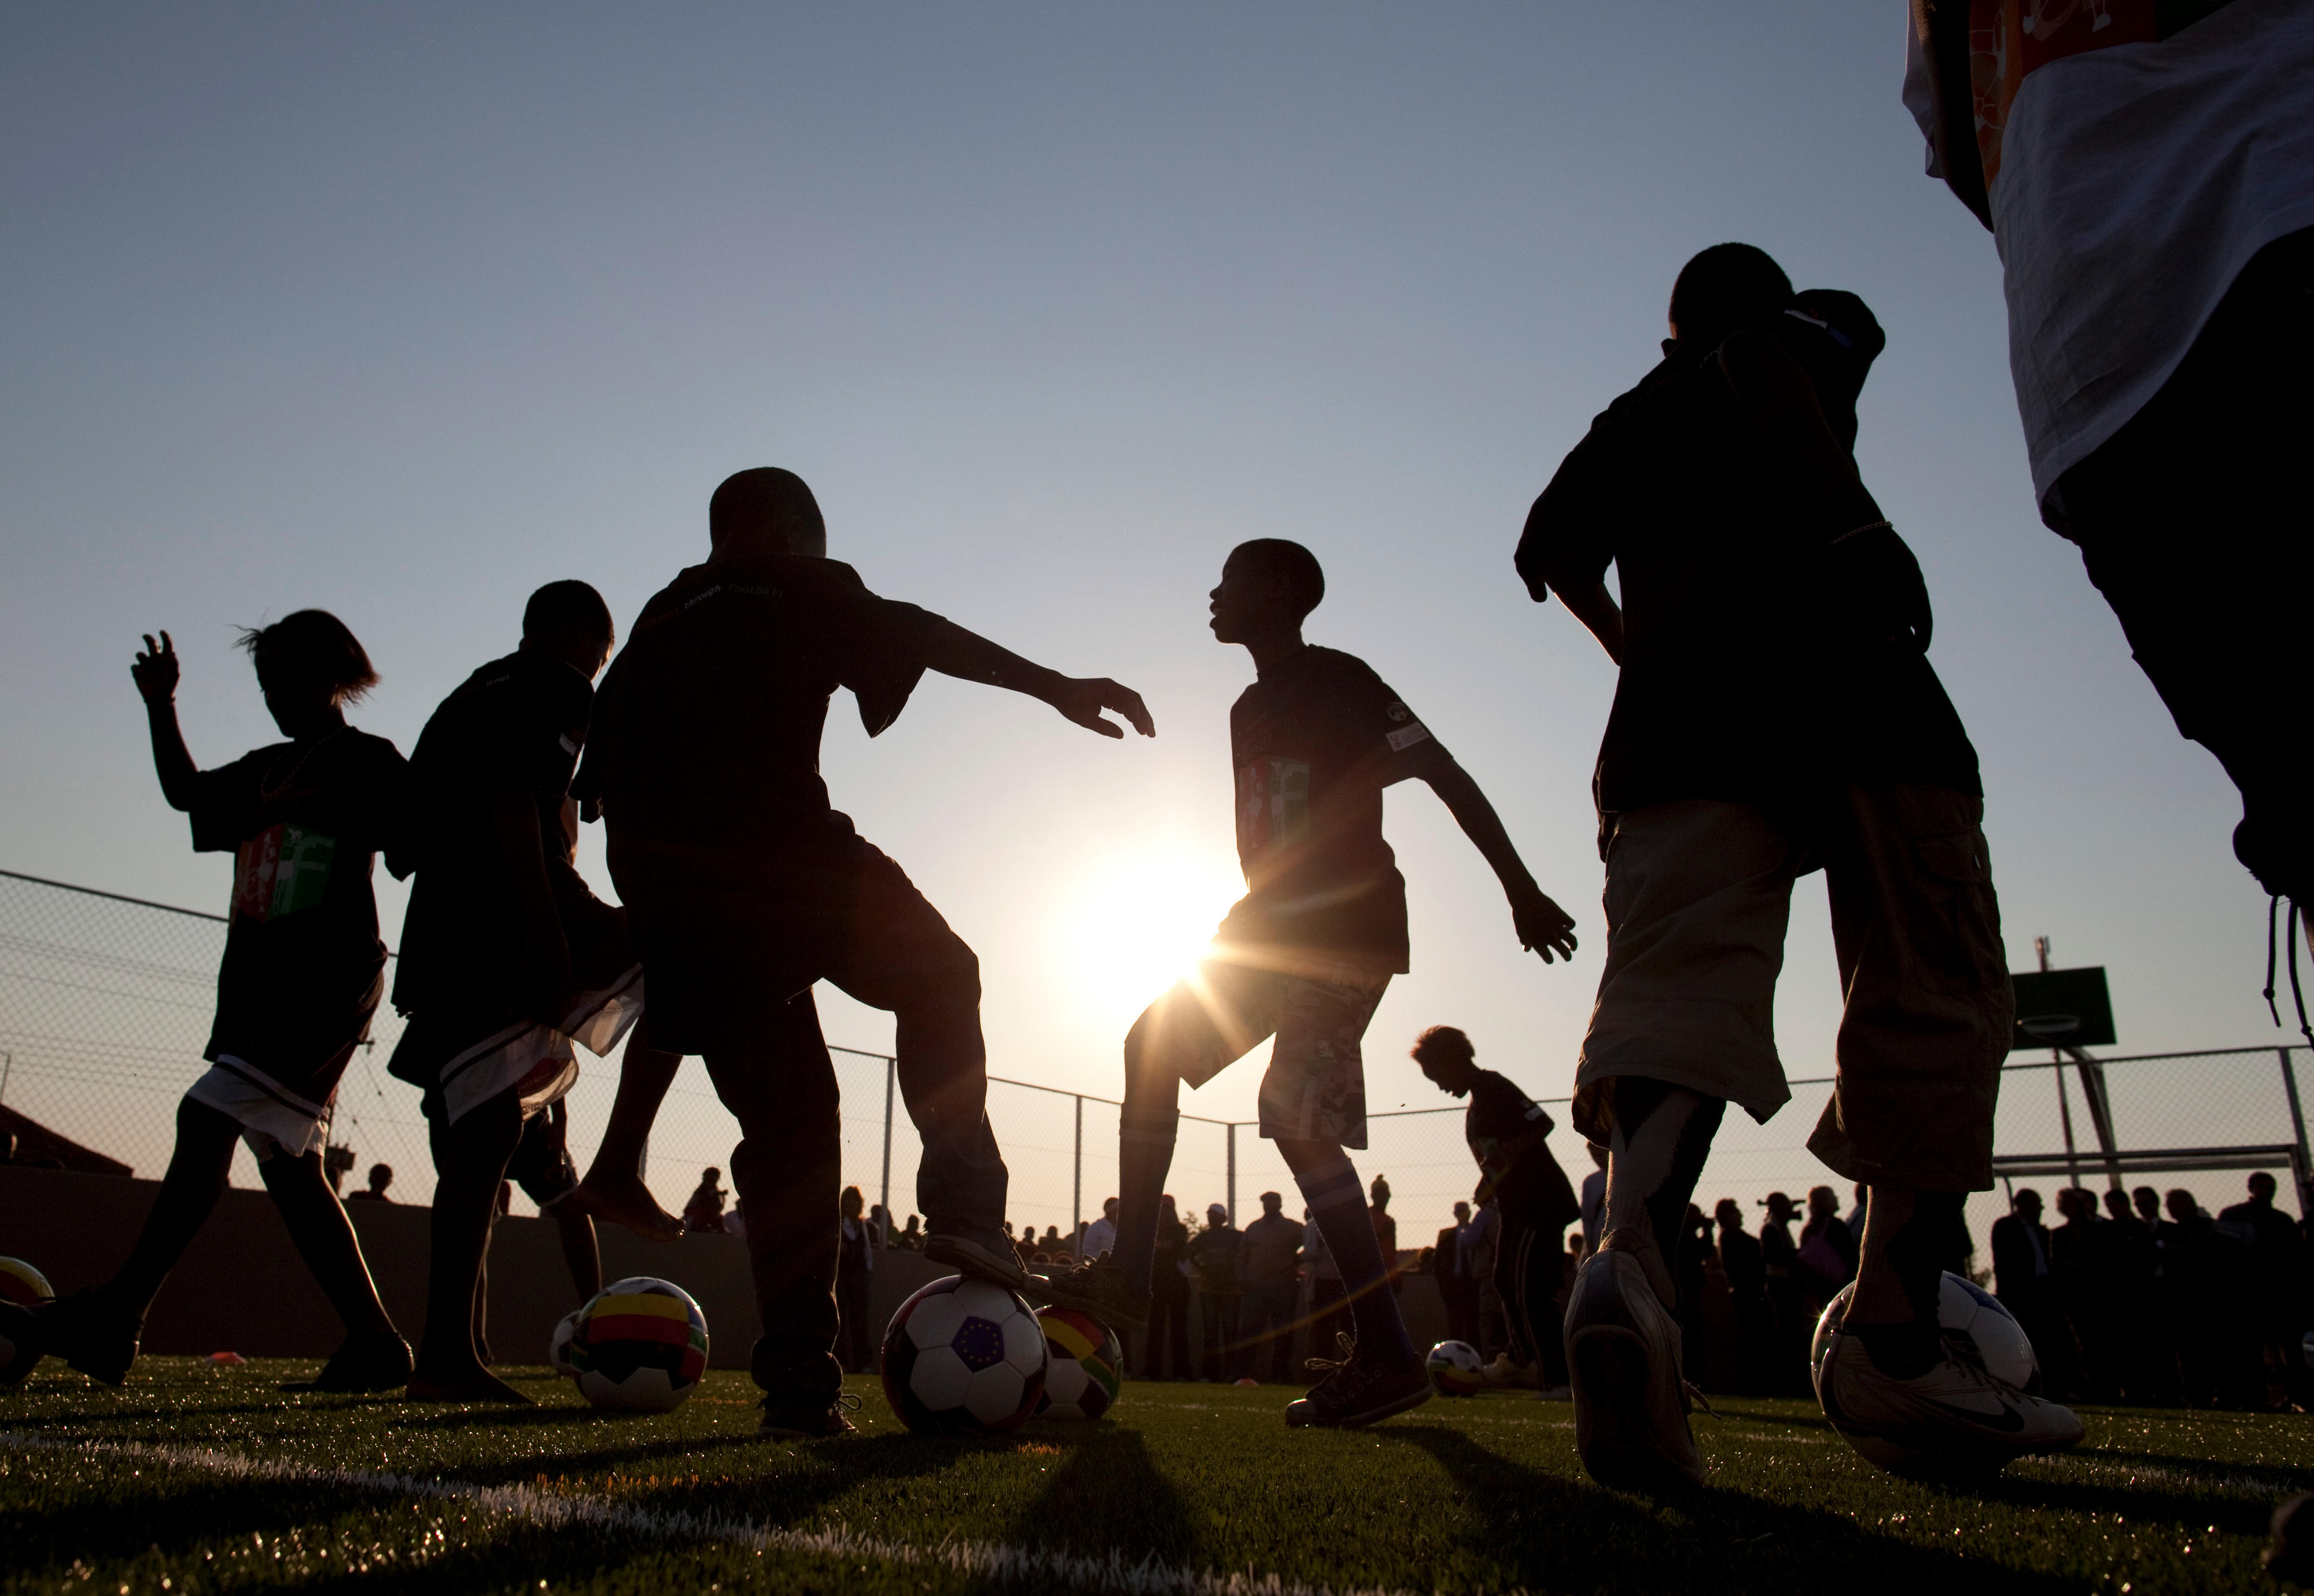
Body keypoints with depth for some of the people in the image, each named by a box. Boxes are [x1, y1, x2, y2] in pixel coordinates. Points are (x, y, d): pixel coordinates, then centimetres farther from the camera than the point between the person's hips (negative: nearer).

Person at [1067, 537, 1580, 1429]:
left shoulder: (1338, 683, -7)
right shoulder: (1249, 709, 19)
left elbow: (1447, 777, -13)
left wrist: (1521, 891, -17)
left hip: (1350, 928, -9)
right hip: (1272, 924, 9)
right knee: (1154, 1047, 5)